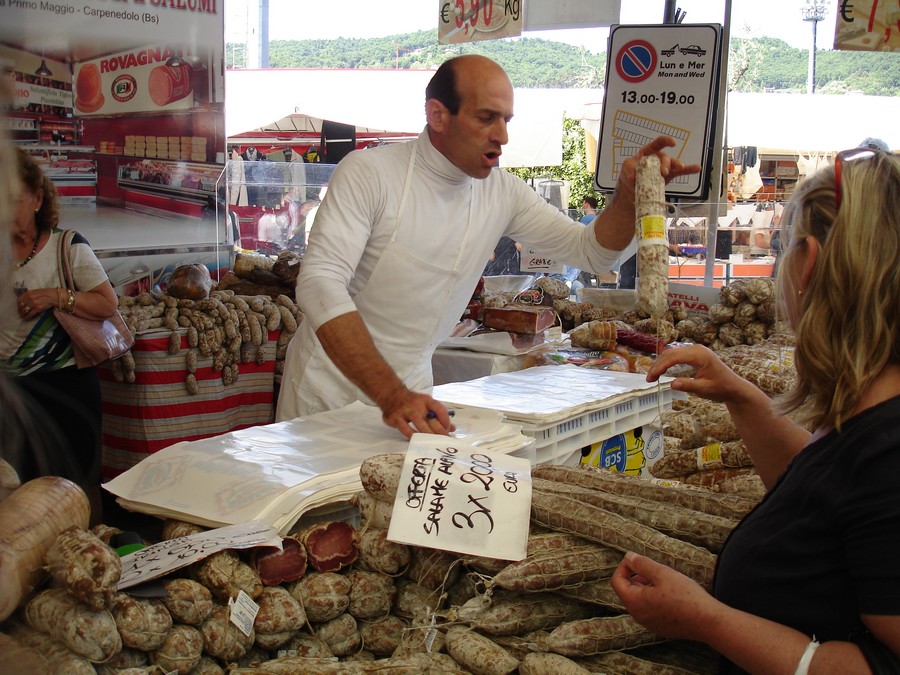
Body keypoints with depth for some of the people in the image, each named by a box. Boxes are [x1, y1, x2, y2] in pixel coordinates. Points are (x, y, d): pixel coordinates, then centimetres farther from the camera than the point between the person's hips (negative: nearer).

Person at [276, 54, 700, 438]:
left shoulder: (503, 194, -2)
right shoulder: (369, 173, -18)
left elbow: (591, 251, 4)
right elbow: (320, 283, -29)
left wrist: (630, 195, -19)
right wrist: (391, 395, -39)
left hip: (411, 391, 4)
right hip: (332, 387, -4)